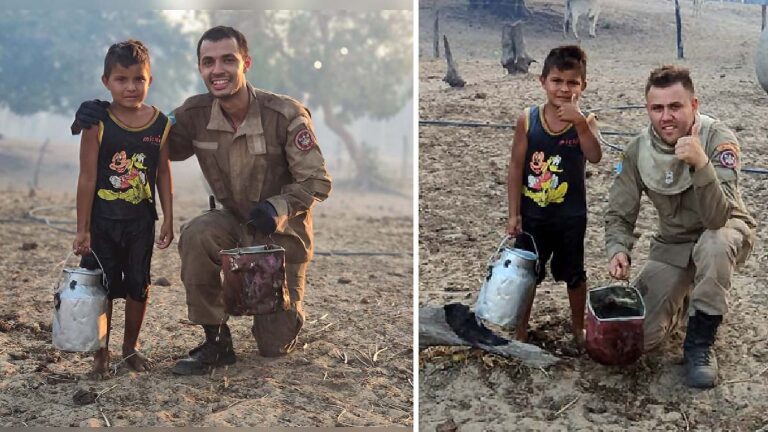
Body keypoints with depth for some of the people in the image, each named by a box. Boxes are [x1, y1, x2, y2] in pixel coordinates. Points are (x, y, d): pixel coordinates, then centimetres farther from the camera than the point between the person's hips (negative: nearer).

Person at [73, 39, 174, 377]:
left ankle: (131, 347, 30)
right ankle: (100, 353, 21)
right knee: (102, 289, 6)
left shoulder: (160, 124, -3)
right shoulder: (97, 124, -11)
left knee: (138, 287, 11)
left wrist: (168, 219, 2)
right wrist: (82, 229, -10)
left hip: (141, 221, 3)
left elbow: (163, 174, 5)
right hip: (102, 222, -2)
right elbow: (87, 178, -10)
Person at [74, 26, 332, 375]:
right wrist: (99, 119, -18)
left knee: (275, 348, 0)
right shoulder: (197, 115, -10)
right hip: (236, 225, 3)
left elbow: (317, 182, -16)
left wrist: (278, 208, -35)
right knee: (196, 235, -34)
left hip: (283, 232, -3)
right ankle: (216, 342, -17)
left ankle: (288, 310, 39)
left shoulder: (286, 114, -21)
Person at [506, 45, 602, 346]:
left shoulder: (585, 121, -10)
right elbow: (516, 168, -6)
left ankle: (578, 327, 38)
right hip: (532, 214, 1)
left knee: (574, 273, 17)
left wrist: (580, 123, -40)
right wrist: (514, 214, -6)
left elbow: (595, 157, -28)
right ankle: (521, 332, 29)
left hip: (571, 215, 0)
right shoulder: (527, 119, -9)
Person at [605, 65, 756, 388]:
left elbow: (718, 218, -38)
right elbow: (619, 214, -5)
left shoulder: (719, 140, -26)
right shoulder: (638, 150, -14)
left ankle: (700, 344, -19)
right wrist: (618, 250, -26)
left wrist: (702, 164, -52)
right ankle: (682, 298, 27)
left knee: (714, 244, -41)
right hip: (672, 244, 3)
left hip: (725, 232, -3)